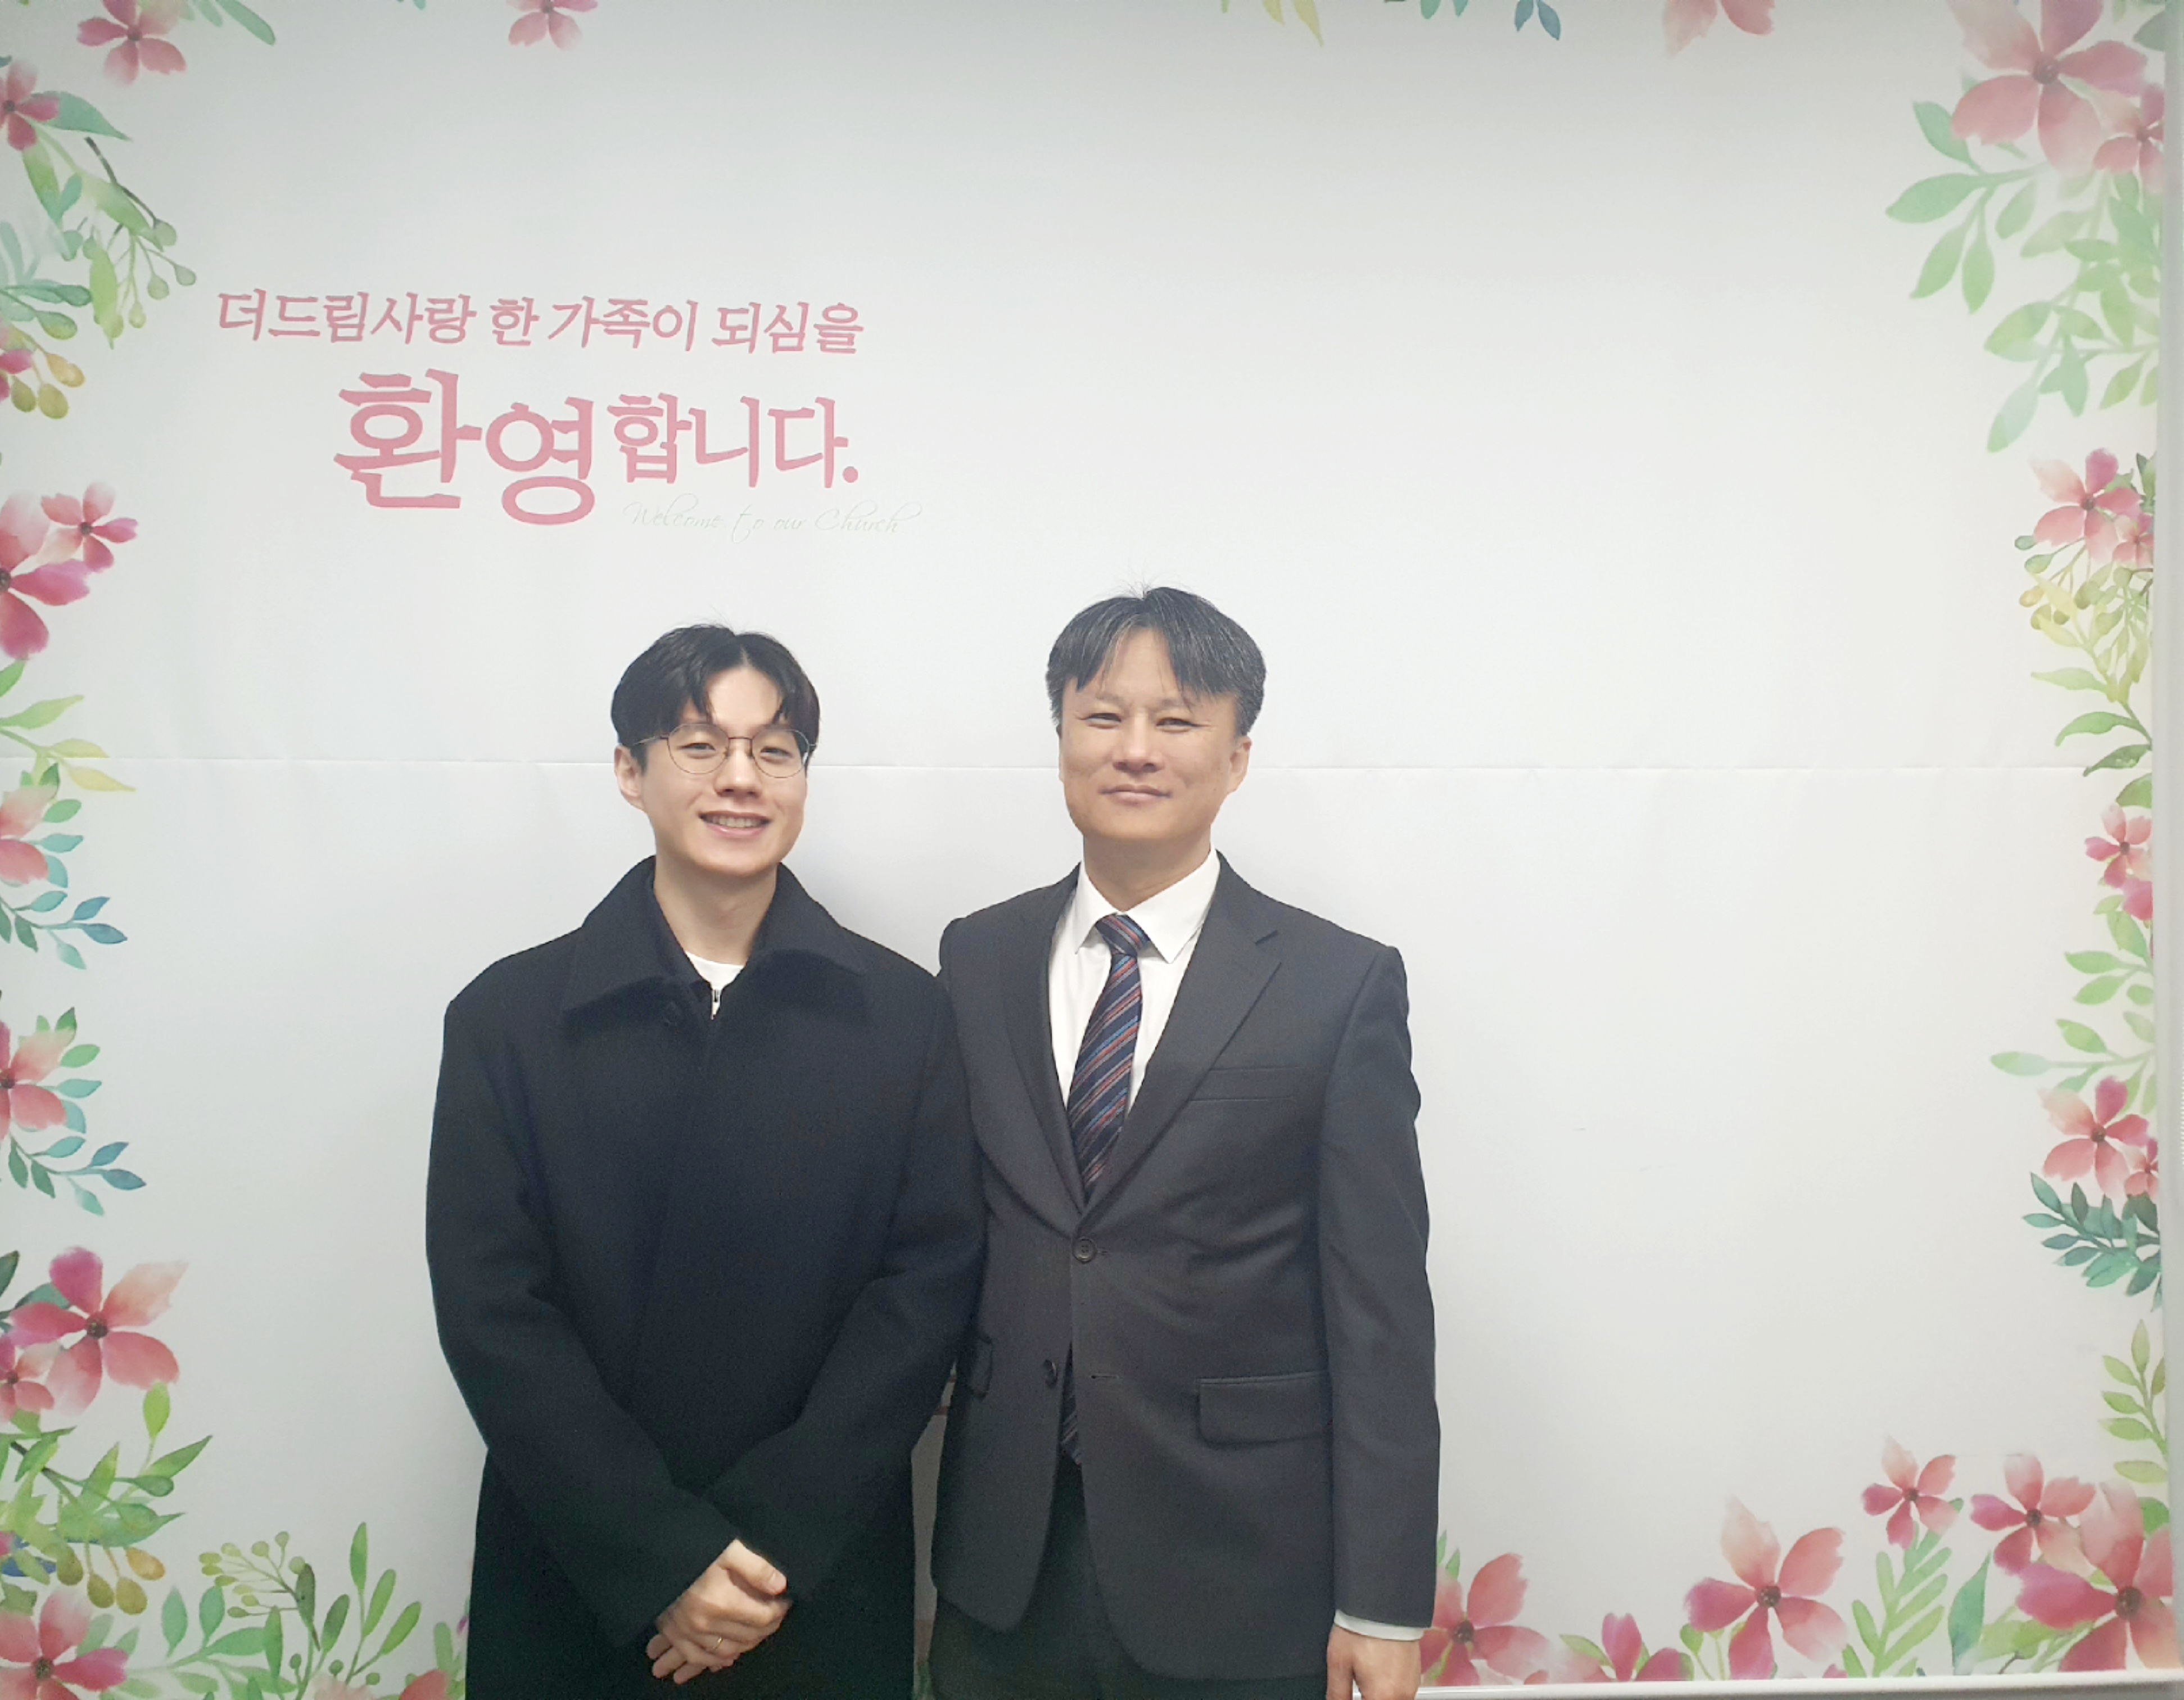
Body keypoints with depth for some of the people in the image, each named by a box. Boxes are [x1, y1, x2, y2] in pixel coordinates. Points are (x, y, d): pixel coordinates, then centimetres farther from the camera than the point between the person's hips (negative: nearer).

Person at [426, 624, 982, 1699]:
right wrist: (663, 1561, -14)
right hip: (577, 1592, 0)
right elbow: (492, 1310, -7)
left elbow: (927, 1285, -7)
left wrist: (774, 1542, -14)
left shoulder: (905, 1016, -3)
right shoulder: (507, 1017, -3)